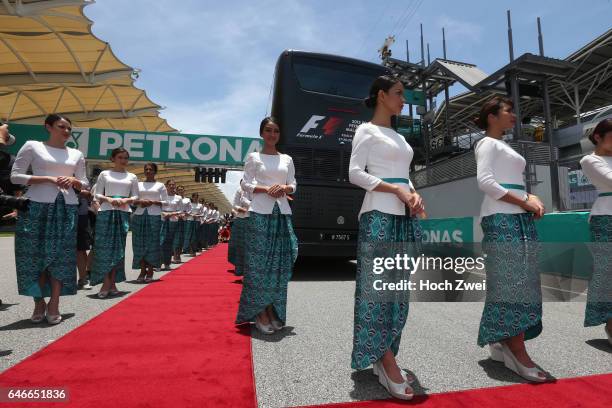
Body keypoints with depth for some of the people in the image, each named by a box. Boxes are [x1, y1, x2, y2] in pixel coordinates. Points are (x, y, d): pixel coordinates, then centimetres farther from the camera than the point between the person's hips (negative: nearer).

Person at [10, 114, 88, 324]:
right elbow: (15, 176, -1)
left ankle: (54, 304, 5)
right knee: (36, 255, 0)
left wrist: (73, 181, -4)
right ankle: (39, 302, 14)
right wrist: (48, 178, -13)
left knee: (61, 256, -1)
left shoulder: (76, 154, 14)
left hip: (67, 208, 3)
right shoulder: (32, 146, 4)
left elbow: (84, 183, 18)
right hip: (38, 206, -2)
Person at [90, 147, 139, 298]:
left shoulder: (132, 176, 13)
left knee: (118, 247, 1)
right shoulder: (104, 174, 10)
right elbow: (97, 194, 6)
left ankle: (112, 282, 8)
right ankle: (106, 283, -4)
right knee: (104, 246, -7)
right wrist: (109, 199, -12)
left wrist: (126, 200, -10)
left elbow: (135, 196, 10)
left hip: (123, 213, 1)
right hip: (106, 212, -1)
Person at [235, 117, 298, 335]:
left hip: (282, 213, 4)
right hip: (261, 213, -3)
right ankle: (260, 313, 4)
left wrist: (284, 188, -8)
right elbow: (247, 184, 1)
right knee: (259, 262, -4)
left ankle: (274, 312, 13)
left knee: (279, 263, 3)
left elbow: (293, 185, 13)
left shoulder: (287, 159, 16)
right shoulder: (253, 157, 6)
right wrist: (267, 189, -14)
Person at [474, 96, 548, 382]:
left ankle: (503, 343, 15)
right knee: (510, 283, -10)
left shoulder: (504, 147, 26)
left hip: (520, 219, 9)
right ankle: (517, 352, -6)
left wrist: (532, 198, 4)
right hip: (501, 219, -9)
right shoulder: (487, 143, -1)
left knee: (520, 282, 7)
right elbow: (484, 181, -15)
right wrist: (523, 202, -12)